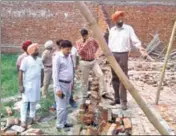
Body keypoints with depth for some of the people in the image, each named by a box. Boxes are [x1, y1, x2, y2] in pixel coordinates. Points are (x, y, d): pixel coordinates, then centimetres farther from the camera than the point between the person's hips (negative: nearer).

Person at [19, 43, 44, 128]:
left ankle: (32, 116, 30)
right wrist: (21, 85, -16)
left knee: (34, 100, 14)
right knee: (25, 101, 0)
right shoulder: (26, 60, -12)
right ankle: (23, 120, 4)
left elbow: (41, 71, 16)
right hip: (27, 84, -5)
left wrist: (41, 81, 16)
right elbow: (21, 72, -13)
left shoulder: (39, 60, 5)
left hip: (36, 84, 5)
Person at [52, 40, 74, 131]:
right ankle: (60, 125, 7)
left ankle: (64, 123, 26)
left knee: (66, 106, 15)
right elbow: (55, 74, -16)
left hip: (68, 84, 8)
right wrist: (57, 88, -18)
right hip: (61, 84, -8)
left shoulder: (69, 56, 8)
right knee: (61, 106, -4)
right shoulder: (57, 58, -15)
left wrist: (71, 82, 16)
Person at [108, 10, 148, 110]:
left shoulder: (128, 28, 0)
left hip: (123, 55, -4)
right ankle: (117, 98, 18)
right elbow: (110, 43, 15)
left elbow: (134, 40, -9)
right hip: (113, 55, 4)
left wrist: (140, 48, -27)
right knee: (115, 78, 8)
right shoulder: (112, 30, 12)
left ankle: (123, 101, -5)